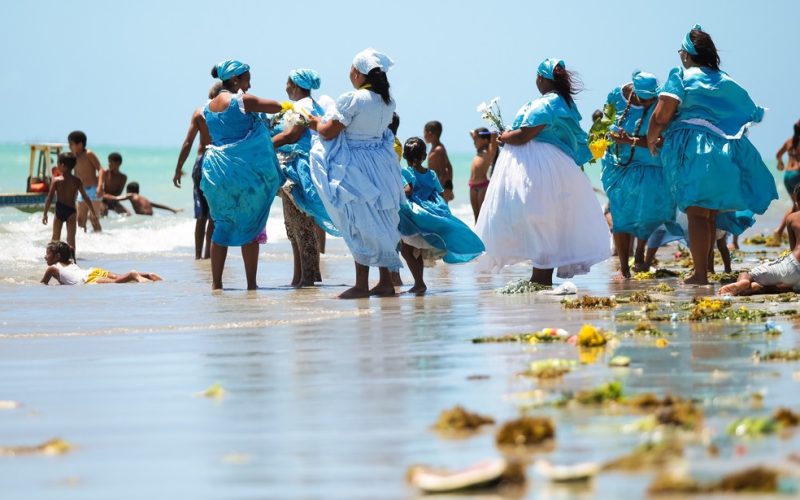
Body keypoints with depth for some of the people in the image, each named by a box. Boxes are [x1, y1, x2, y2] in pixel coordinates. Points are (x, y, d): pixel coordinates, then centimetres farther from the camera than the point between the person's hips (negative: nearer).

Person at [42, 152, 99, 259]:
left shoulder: (56, 180, -5)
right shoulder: (77, 181, -1)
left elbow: (49, 198, -7)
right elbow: (85, 197, 1)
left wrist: (45, 214, -2)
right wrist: (93, 212, 8)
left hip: (59, 210, 0)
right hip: (71, 210, 0)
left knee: (56, 238, 14)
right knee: (71, 237, 1)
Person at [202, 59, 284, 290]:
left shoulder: (209, 107, 11)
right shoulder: (242, 100, -9)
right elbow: (277, 107, -5)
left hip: (215, 167, 6)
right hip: (243, 169, -6)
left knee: (222, 225, 12)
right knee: (250, 226, 1)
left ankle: (216, 283, 9)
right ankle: (251, 284, 1)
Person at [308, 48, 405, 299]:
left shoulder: (352, 100, -17)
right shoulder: (388, 101, 6)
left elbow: (329, 132, -14)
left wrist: (317, 123, 8)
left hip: (357, 168, -7)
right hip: (382, 165, 7)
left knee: (360, 225, -4)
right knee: (381, 225, 12)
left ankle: (362, 284, -3)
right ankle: (386, 281, 14)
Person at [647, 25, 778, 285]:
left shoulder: (681, 76, -1)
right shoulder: (725, 82, 15)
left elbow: (661, 114, -11)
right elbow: (751, 113, 17)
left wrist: (651, 139, 5)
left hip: (690, 147, -5)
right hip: (723, 151, 5)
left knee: (697, 213, -8)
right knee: (711, 213, 15)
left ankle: (700, 274, -15)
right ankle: (704, 268, 20)